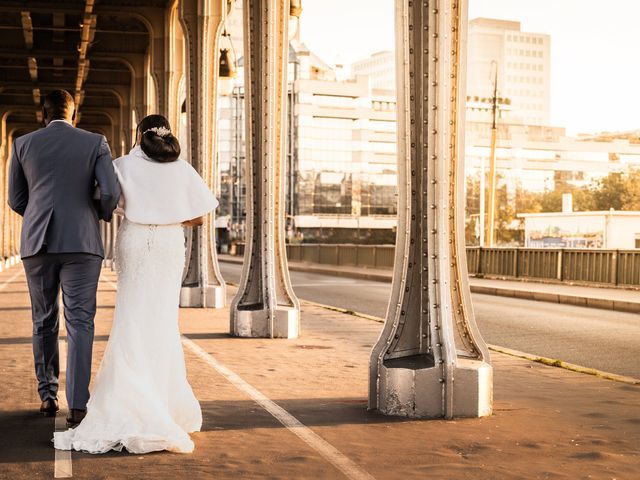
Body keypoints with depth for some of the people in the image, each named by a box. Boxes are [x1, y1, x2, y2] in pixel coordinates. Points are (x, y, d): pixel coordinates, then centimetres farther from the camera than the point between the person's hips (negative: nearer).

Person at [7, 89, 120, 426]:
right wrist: (104, 214, 14)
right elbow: (111, 193, -9)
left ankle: (48, 396, 23)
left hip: (37, 244, 2)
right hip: (81, 243, -2)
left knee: (44, 322, 16)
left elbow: (16, 200, 11)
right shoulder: (95, 143, 2)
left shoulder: (23, 144, 7)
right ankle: (78, 404, -11)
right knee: (79, 324, -2)